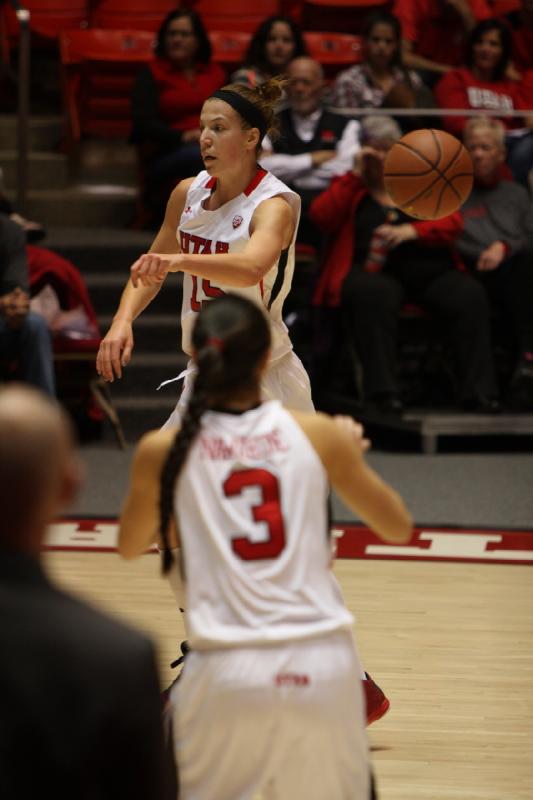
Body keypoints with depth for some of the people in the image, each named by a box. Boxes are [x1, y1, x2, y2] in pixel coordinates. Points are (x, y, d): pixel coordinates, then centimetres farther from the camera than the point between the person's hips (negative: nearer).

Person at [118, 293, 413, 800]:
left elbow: (129, 546, 19)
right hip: (321, 663, 1)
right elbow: (398, 527, 12)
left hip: (227, 668, -1)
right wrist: (352, 451, 28)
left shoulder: (164, 450, 0)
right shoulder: (319, 435, 0)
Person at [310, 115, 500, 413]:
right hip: (375, 272, -2)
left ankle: (477, 391, -28)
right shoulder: (351, 187, 20)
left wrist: (412, 231, -10)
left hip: (431, 272, 2)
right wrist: (358, 174, 2)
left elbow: (453, 224, 9)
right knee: (376, 294, -39)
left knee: (471, 296, -28)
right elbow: (322, 216, 1)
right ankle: (383, 392, -41)